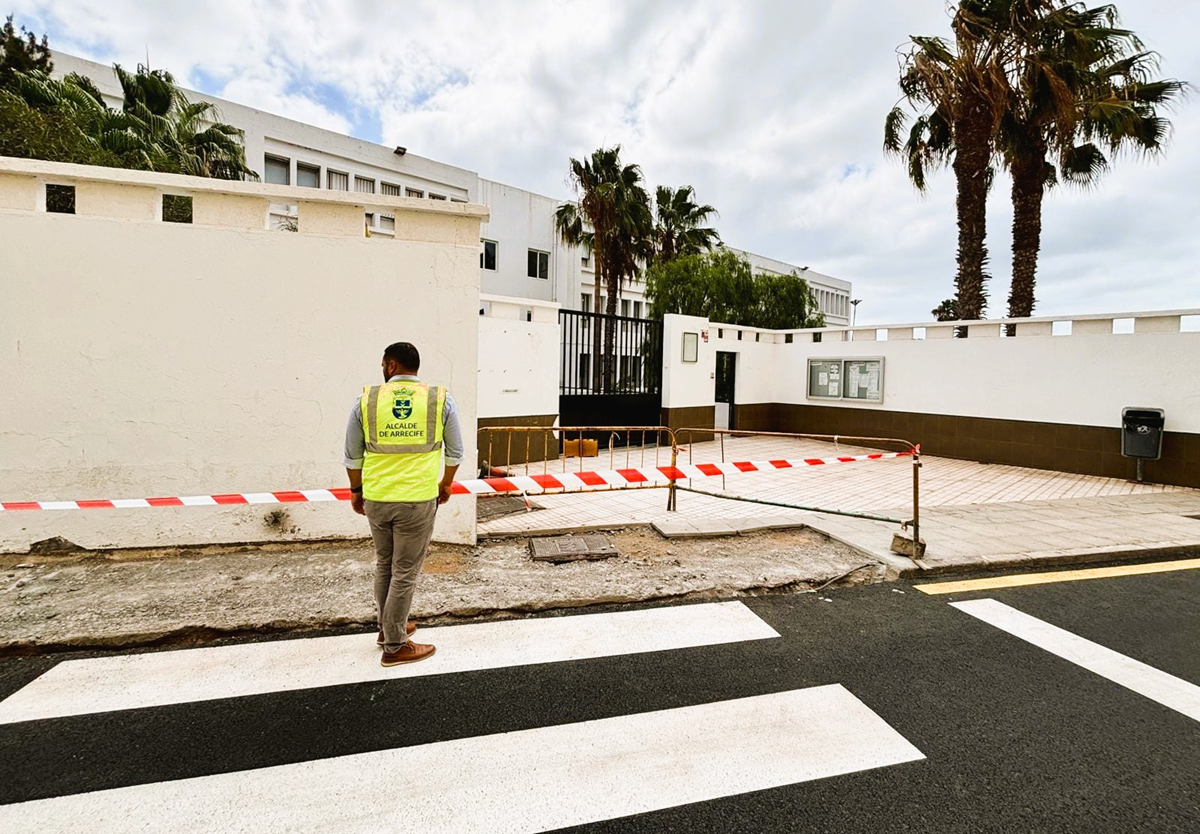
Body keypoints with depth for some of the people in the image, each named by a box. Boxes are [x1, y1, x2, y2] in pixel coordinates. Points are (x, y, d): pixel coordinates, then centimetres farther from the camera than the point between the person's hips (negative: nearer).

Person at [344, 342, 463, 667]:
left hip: (375, 498, 3)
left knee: (384, 564, 23)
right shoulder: (440, 399, -3)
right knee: (405, 572, 8)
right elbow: (455, 451, 4)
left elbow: (352, 455, 6)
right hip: (418, 500, -3)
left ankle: (387, 627, 38)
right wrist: (446, 483, 19)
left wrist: (356, 490, 20)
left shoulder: (367, 399, -1)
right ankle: (394, 646, 19)